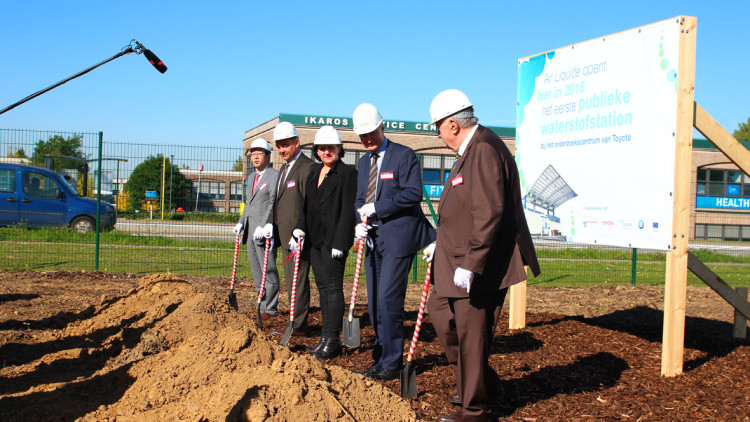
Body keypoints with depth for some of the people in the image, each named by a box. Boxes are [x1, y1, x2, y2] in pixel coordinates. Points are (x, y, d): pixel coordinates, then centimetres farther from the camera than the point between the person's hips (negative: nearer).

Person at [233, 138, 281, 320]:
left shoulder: (274, 176, -7)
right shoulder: (252, 178, 21)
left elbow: (274, 204, -15)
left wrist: (263, 227, -22)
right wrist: (241, 223, 10)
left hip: (265, 232, -9)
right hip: (250, 231, 9)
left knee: (268, 271, -4)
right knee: (256, 272, 11)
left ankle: (270, 308, 3)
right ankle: (263, 305, 18)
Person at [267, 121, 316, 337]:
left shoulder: (307, 167, -13)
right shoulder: (284, 168, 19)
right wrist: (270, 223, 10)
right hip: (286, 235, 10)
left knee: (297, 279, -5)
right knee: (291, 280, 14)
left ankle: (298, 325, 1)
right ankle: (296, 321, 21)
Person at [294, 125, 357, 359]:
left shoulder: (347, 173, -6)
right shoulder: (314, 174, 17)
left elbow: (348, 210, -12)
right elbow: (306, 206, 20)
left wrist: (340, 242, -17)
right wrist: (300, 229, 6)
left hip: (334, 239, -8)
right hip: (315, 239, 8)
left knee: (332, 286, -7)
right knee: (322, 287, 10)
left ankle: (333, 340, -3)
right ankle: (324, 337, 16)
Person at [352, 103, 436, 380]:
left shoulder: (404, 156, -6)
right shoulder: (364, 162, 18)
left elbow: (413, 193, -15)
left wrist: (377, 207, -16)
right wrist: (360, 223, -1)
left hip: (398, 238, -8)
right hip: (374, 239, 8)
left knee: (388, 300, -11)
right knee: (374, 302, 9)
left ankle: (391, 363, -1)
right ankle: (381, 358, 19)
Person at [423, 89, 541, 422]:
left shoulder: (485, 150, -21)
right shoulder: (471, 150, 13)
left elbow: (489, 214, -27)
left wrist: (469, 265, -28)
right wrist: (442, 245, 24)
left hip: (482, 267, -11)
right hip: (459, 258, 11)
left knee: (471, 333, -1)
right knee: (440, 309, 20)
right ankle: (484, 381, 32)